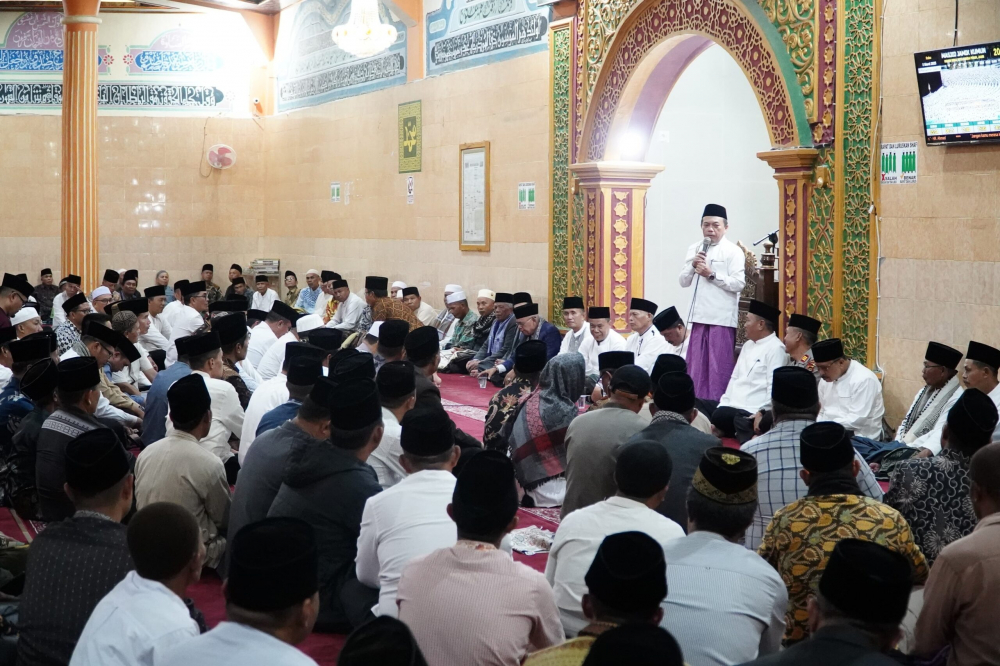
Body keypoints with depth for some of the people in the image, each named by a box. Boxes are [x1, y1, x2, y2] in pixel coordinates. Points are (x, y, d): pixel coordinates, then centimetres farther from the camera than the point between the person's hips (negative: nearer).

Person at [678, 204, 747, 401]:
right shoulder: (694, 249, 12)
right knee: (697, 364, 8)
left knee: (719, 366, -2)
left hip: (722, 317, -5)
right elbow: (683, 282, 9)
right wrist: (692, 266, -8)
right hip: (699, 315, 5)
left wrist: (712, 275, -16)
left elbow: (739, 284, -11)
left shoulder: (733, 251, -3)